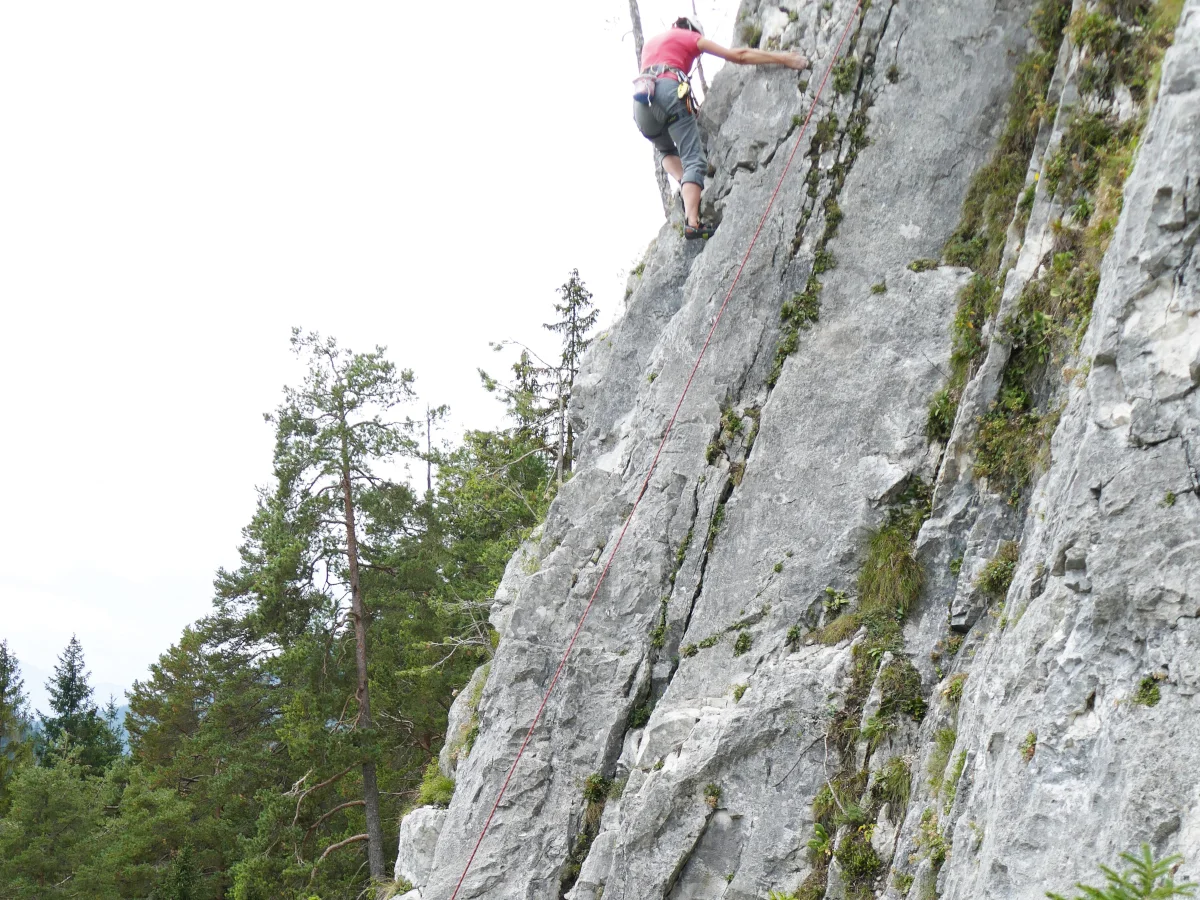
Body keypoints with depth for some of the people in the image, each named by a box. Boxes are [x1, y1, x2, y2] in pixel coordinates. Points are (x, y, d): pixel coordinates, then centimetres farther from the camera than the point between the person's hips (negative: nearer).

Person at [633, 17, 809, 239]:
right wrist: (784, 59, 21)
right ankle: (692, 223, -27)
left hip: (642, 97, 5)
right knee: (693, 160, -7)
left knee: (664, 150, 31)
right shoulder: (693, 38, 21)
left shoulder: (650, 42, 35)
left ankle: (685, 187, 2)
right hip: (670, 90, -5)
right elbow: (738, 56, 18)